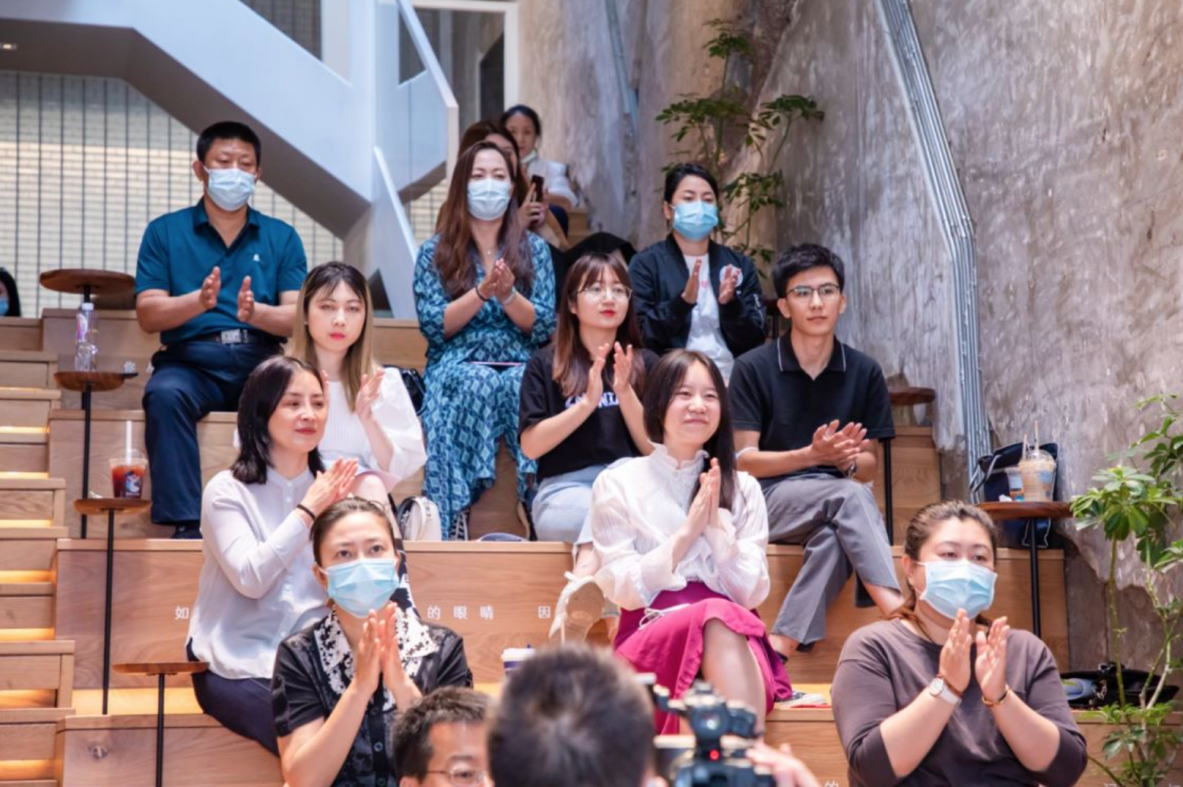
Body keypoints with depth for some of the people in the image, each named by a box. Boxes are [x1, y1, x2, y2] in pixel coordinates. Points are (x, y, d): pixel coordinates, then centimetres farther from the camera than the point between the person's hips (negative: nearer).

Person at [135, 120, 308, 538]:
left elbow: (299, 317, 2)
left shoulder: (282, 237, 14)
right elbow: (148, 314, 1)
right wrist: (198, 302, -19)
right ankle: (184, 521, -33)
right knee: (166, 394, -34)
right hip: (191, 359, 0)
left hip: (262, 361, 1)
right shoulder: (165, 232, 11)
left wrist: (256, 312, -20)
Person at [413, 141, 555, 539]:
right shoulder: (436, 251, 12)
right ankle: (456, 526, -35)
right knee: (475, 383, -37)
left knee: (524, 387, -36)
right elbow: (434, 327, 0)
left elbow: (543, 328, 5)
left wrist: (508, 294, -13)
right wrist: (481, 292, -12)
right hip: (457, 367, -1)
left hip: (521, 367, 1)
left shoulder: (533, 249, 15)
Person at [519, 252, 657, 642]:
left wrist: (625, 393, -8)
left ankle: (574, 600, -50)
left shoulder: (645, 364, 15)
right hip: (566, 491, -2)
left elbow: (656, 448, 6)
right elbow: (531, 446, -1)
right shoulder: (546, 365, 10)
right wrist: (587, 403, -10)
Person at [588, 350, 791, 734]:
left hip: (736, 638, 2)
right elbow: (624, 590, 0)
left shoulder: (743, 489, 17)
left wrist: (718, 524, -6)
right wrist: (687, 532, -7)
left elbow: (752, 593, 6)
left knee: (724, 619, -37)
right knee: (718, 617, -37)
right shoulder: (617, 484, 10)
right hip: (650, 635, -2)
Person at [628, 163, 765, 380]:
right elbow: (640, 337, -6)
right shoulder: (646, 264, 4)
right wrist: (683, 301, -18)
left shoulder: (740, 265, 12)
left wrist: (731, 304, -10)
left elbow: (755, 340, 7)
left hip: (731, 381, 3)